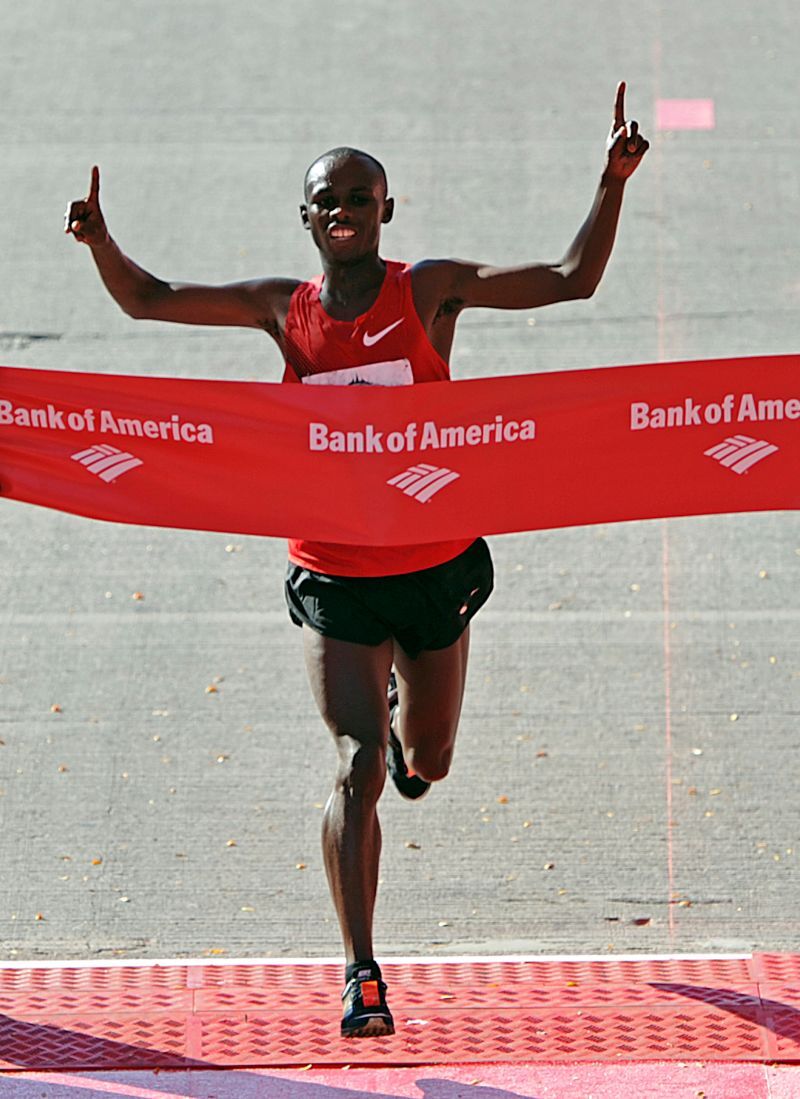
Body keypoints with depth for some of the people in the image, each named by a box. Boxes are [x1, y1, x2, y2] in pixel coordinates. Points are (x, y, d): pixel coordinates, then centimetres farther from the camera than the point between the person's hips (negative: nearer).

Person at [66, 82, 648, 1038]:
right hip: (334, 578, -1)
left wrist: (612, 184, -21)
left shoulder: (430, 290, -5)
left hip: (435, 565, 1)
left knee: (426, 764, 18)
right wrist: (102, 242, -13)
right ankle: (360, 974, -15)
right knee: (357, 766, -15)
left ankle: (400, 708, 57)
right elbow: (147, 300, 6)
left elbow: (571, 279, -9)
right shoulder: (283, 309, -1)